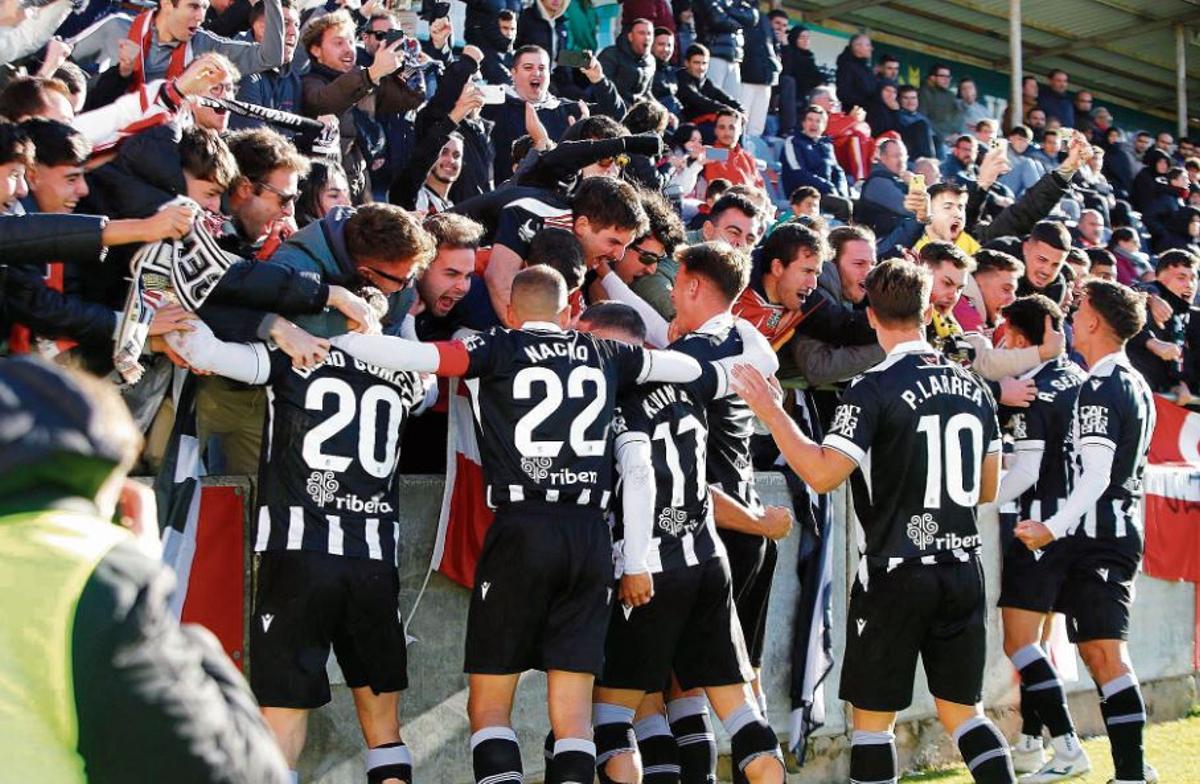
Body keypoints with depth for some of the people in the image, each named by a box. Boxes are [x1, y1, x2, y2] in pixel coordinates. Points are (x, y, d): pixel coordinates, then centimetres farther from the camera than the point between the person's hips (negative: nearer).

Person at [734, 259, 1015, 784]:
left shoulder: (873, 390, -13)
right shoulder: (974, 387, 7)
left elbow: (822, 474, -19)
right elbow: (988, 488, 14)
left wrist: (769, 411, -10)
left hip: (895, 573, -5)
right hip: (963, 569, 6)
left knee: (872, 716, 4)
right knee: (962, 712, 13)